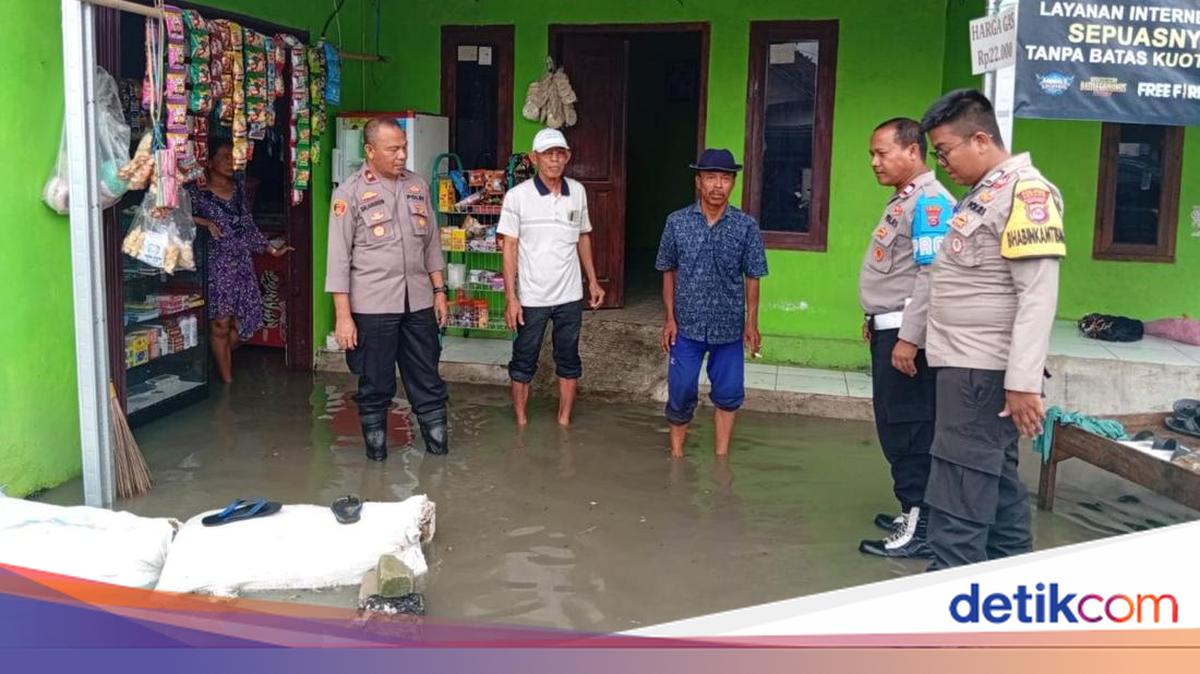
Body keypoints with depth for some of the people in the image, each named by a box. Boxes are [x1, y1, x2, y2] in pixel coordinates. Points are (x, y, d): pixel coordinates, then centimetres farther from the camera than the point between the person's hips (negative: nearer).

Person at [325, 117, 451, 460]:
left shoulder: (418, 185, 9)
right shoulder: (349, 192, -6)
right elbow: (339, 258, -7)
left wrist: (439, 291, 12)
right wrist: (343, 315, -11)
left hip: (418, 302, 4)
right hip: (372, 305, -4)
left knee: (427, 378, 9)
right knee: (375, 382, 6)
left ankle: (438, 443, 18)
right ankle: (375, 445, 20)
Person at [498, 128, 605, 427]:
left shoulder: (577, 192, 1)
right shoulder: (517, 196, -10)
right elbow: (509, 248, -9)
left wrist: (593, 280, 10)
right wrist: (511, 297, -13)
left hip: (570, 296, 3)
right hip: (531, 297, -3)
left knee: (569, 360, 11)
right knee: (524, 362, 8)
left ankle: (564, 422, 24)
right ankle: (521, 424, 22)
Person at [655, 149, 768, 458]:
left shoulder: (746, 227, -6)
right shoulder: (677, 222, -5)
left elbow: (752, 277, 0)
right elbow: (669, 272, 3)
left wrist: (751, 322, -1)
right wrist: (669, 318, 0)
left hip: (729, 327, 0)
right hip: (687, 326, 0)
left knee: (729, 394, 9)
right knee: (681, 392, 8)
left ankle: (721, 455, 26)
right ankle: (677, 452, 27)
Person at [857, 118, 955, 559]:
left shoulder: (930, 201, -15)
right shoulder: (901, 199, 16)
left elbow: (931, 276, -22)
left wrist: (909, 338, -24)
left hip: (906, 333, -10)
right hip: (888, 329, 10)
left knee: (908, 428, -6)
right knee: (895, 427, 14)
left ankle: (921, 528, 0)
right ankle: (914, 513, 24)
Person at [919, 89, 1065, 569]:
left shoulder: (1025, 192, -13)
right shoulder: (982, 194, 17)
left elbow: (1038, 296, -20)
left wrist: (1023, 382, -23)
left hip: (985, 373, -10)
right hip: (968, 368, 10)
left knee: (957, 503, -7)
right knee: (995, 486, 17)